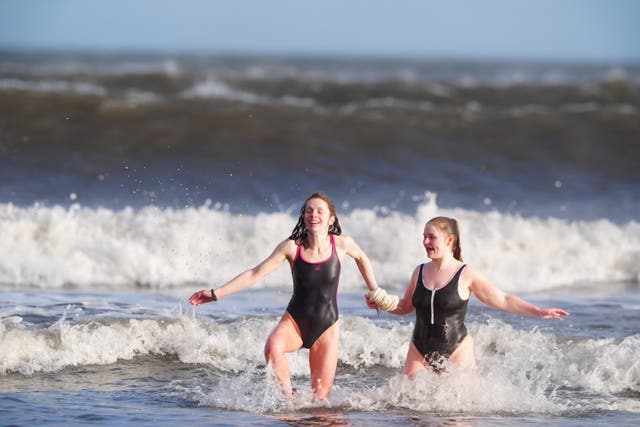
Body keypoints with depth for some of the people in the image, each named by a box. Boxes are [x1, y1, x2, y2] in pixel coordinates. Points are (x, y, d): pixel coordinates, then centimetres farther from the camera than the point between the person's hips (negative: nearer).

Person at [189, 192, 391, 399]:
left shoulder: (342, 244, -8)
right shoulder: (292, 247, -10)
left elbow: (361, 258, 16)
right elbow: (255, 274, -6)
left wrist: (375, 291, 22)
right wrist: (216, 293, -10)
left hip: (326, 328, 1)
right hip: (294, 320, -1)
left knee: (321, 396, -3)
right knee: (273, 347, -35)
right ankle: (288, 396, -15)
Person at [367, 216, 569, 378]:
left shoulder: (466, 275, -7)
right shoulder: (420, 272, 4)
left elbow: (502, 300, -2)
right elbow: (406, 306, 19)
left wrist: (538, 312, -8)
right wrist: (381, 304, 1)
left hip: (456, 352, -3)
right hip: (420, 352, 3)